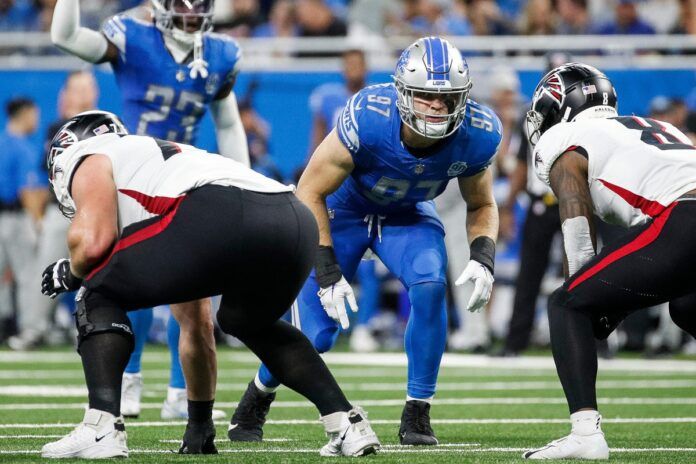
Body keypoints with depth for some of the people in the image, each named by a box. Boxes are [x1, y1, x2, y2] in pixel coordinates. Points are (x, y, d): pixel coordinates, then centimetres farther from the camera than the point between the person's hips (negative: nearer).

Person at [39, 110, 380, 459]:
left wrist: (70, 273, 26)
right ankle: (347, 425, 25)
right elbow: (195, 325, 48)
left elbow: (93, 241, 0)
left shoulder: (90, 159, 24)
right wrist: (200, 421, 55)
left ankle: (102, 428, -5)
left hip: (221, 218, -8)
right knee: (250, 323, 37)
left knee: (99, 296, 13)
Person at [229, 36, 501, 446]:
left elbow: (482, 205, -4)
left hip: (408, 214, 2)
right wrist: (327, 272, -27)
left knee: (430, 286, -29)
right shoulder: (369, 118, -37)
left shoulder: (476, 135, -26)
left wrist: (483, 257, -23)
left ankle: (417, 416, -13)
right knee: (315, 334, -9)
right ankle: (254, 404, 25)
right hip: (344, 208, -2)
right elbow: (310, 194, -23)